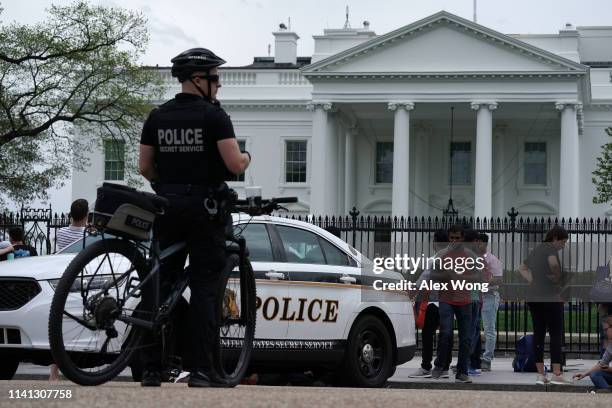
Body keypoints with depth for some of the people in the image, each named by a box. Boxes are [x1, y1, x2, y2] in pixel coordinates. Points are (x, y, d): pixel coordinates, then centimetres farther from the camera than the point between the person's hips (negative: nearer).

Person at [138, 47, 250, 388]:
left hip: (167, 207, 5)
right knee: (204, 288, -2)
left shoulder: (157, 117, 8)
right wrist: (247, 158, 7)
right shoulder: (214, 115, -8)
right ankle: (202, 370, -6)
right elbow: (234, 164, -14)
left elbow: (145, 167, 8)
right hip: (205, 207, -5)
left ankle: (151, 369, 7)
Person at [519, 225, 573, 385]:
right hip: (551, 296, -8)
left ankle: (540, 374, 6)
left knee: (538, 334, 7)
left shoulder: (536, 249, 18)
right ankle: (556, 374, -7)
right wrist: (558, 276, -12)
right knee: (556, 334, -4)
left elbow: (522, 268, 30)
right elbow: (553, 262, -29)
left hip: (533, 297, 8)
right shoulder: (551, 248, -7)